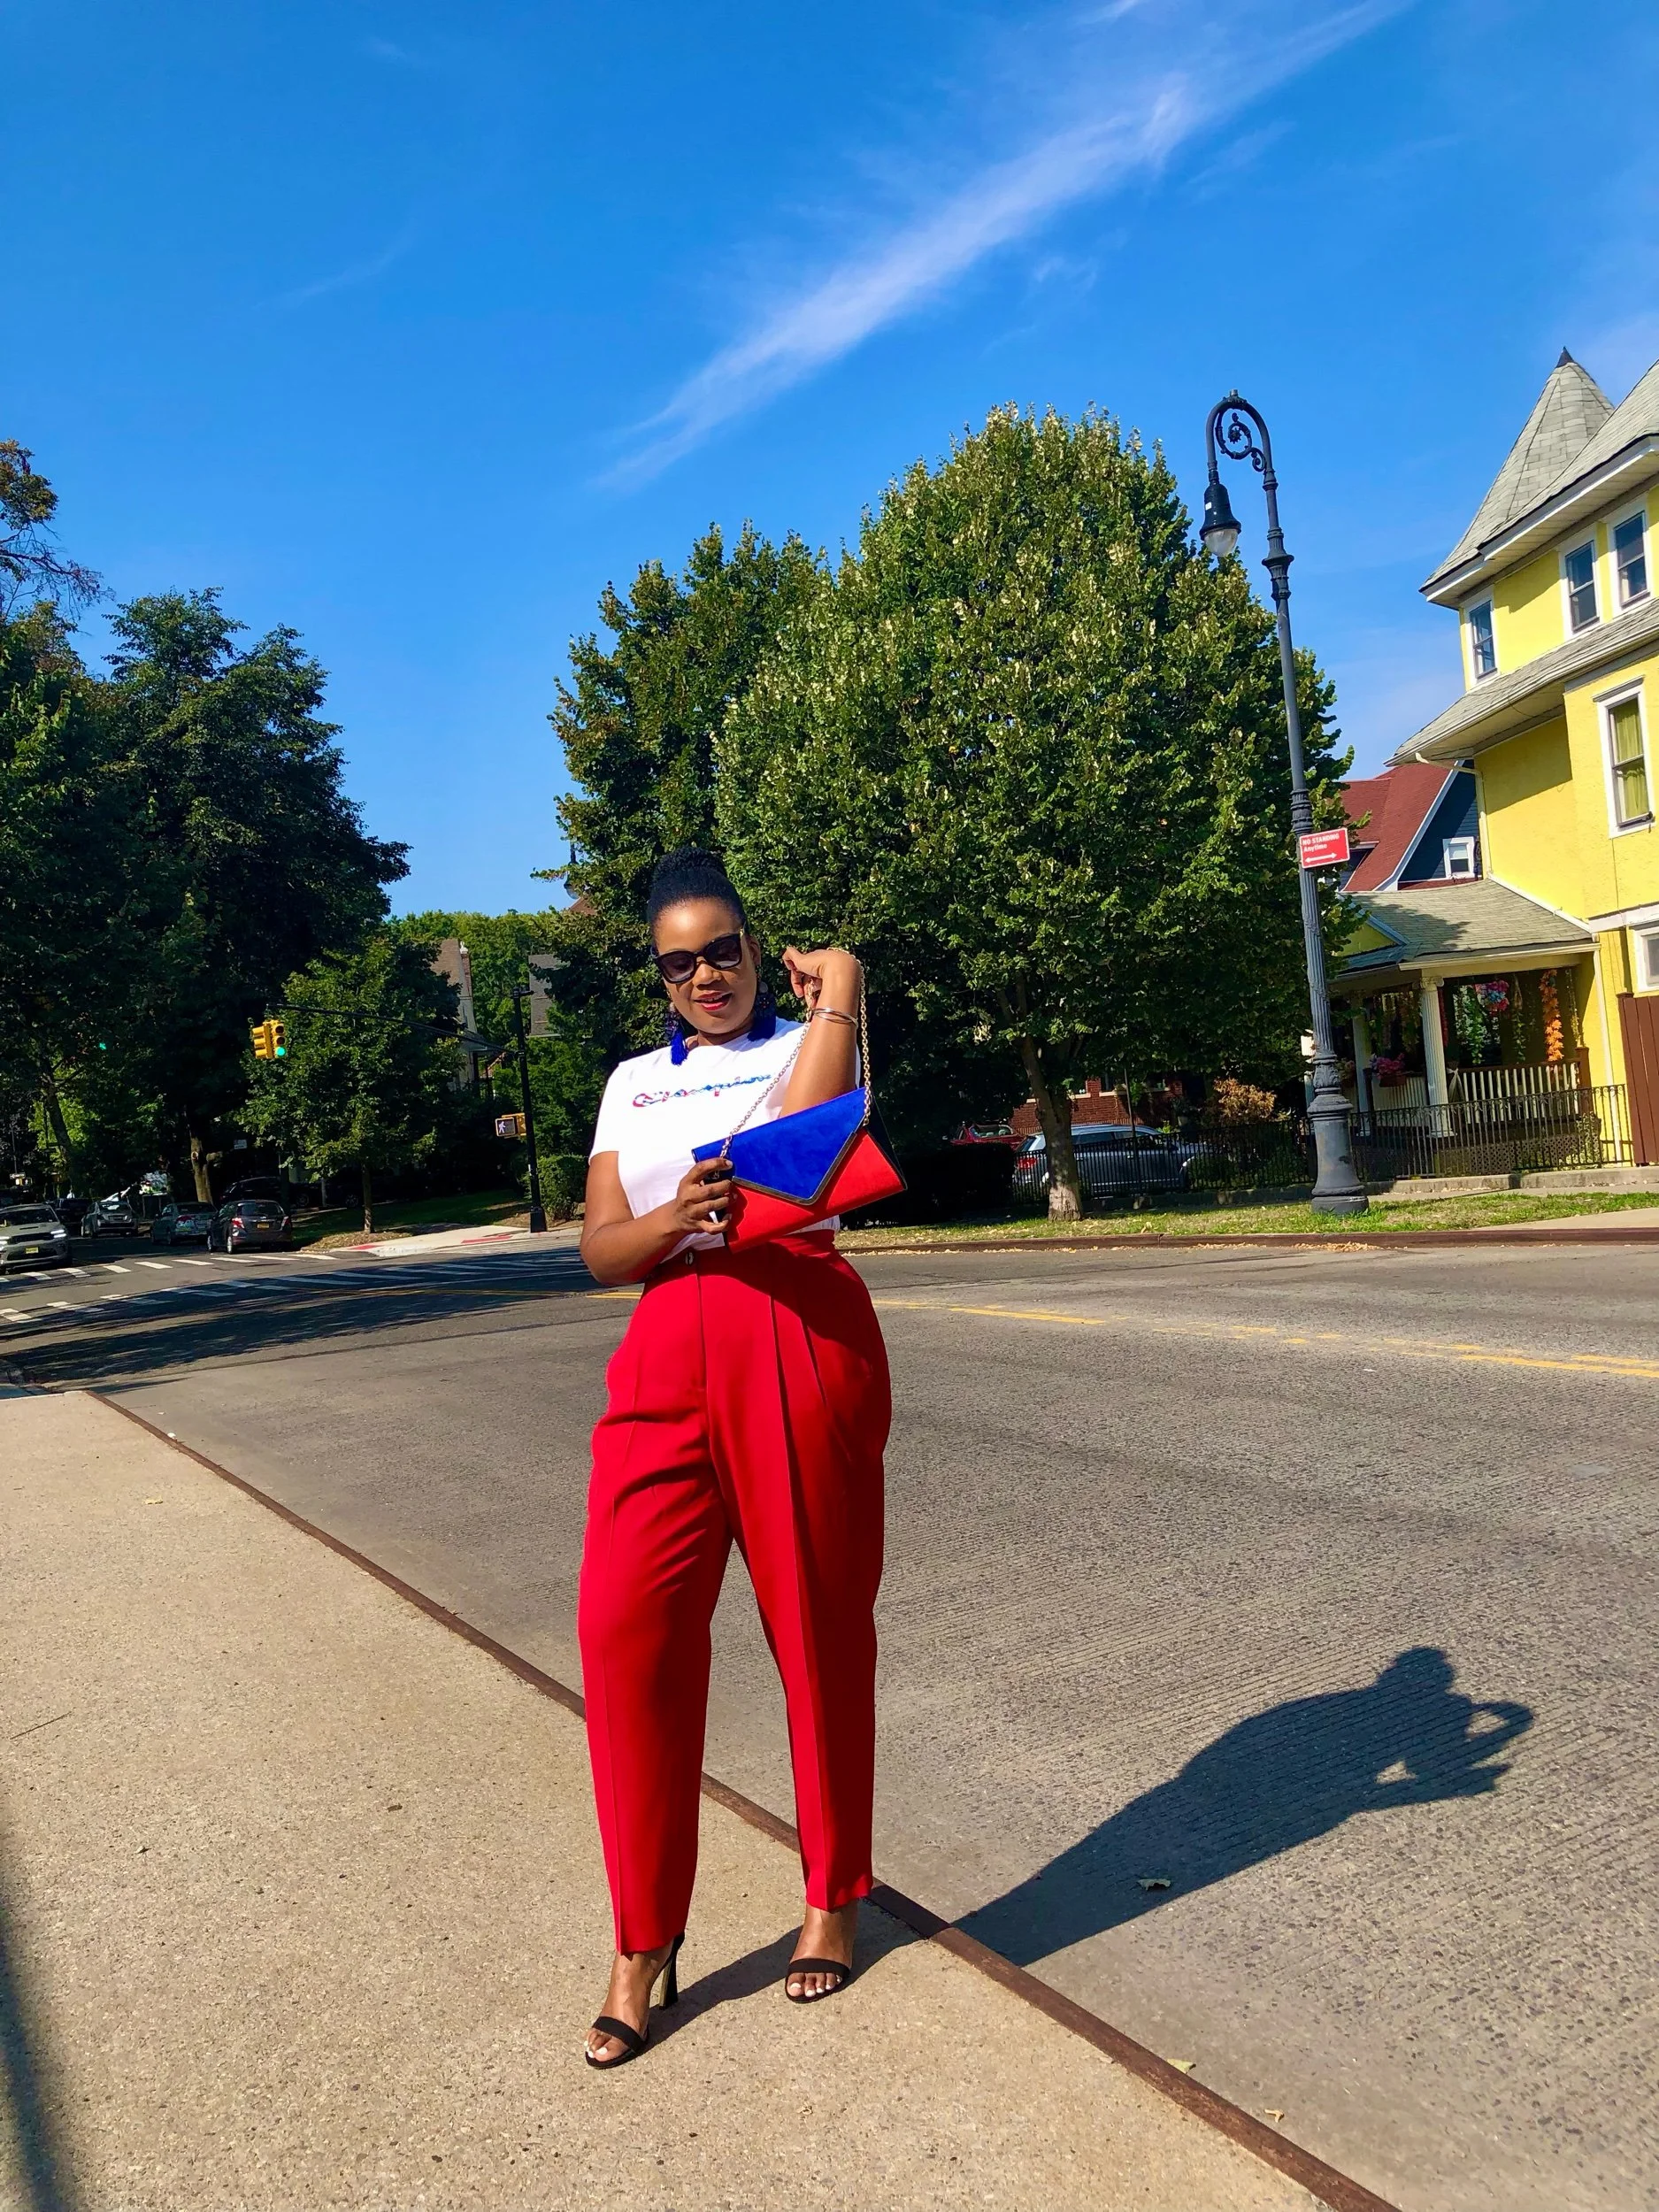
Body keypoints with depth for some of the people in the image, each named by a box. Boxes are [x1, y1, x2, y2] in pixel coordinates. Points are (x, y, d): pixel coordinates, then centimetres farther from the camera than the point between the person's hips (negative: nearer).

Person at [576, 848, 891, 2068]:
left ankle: (834, 1896, 26)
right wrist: (674, 1219, -13)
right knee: (627, 1623, -7)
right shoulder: (633, 1083, 19)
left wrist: (835, 989, -5)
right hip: (669, 1351, 3)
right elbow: (600, 1247, 9)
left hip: (806, 1337, -2)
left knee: (821, 1625, 5)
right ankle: (645, 1941, 9)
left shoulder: (812, 1042, 10)